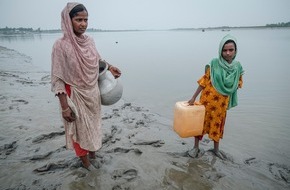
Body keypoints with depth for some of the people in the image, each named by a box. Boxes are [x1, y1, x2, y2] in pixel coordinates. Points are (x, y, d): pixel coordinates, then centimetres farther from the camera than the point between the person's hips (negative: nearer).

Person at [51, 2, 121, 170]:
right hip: (76, 96, -6)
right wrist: (65, 107, -17)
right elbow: (58, 79, -16)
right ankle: (85, 161, 37)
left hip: (93, 93, 6)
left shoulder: (89, 40, -2)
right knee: (81, 129, 13)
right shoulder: (61, 45, -19)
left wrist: (109, 67, 2)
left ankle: (93, 153, 48)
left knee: (93, 125, 22)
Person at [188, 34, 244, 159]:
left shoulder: (237, 66, -3)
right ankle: (196, 147, 25)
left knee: (218, 124, 17)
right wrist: (194, 97, -10)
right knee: (201, 121, 7)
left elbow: (239, 83, 9)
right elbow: (204, 81, -9)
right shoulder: (214, 63, -13)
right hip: (208, 99, -3)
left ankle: (216, 149, 36)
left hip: (222, 101, 3)